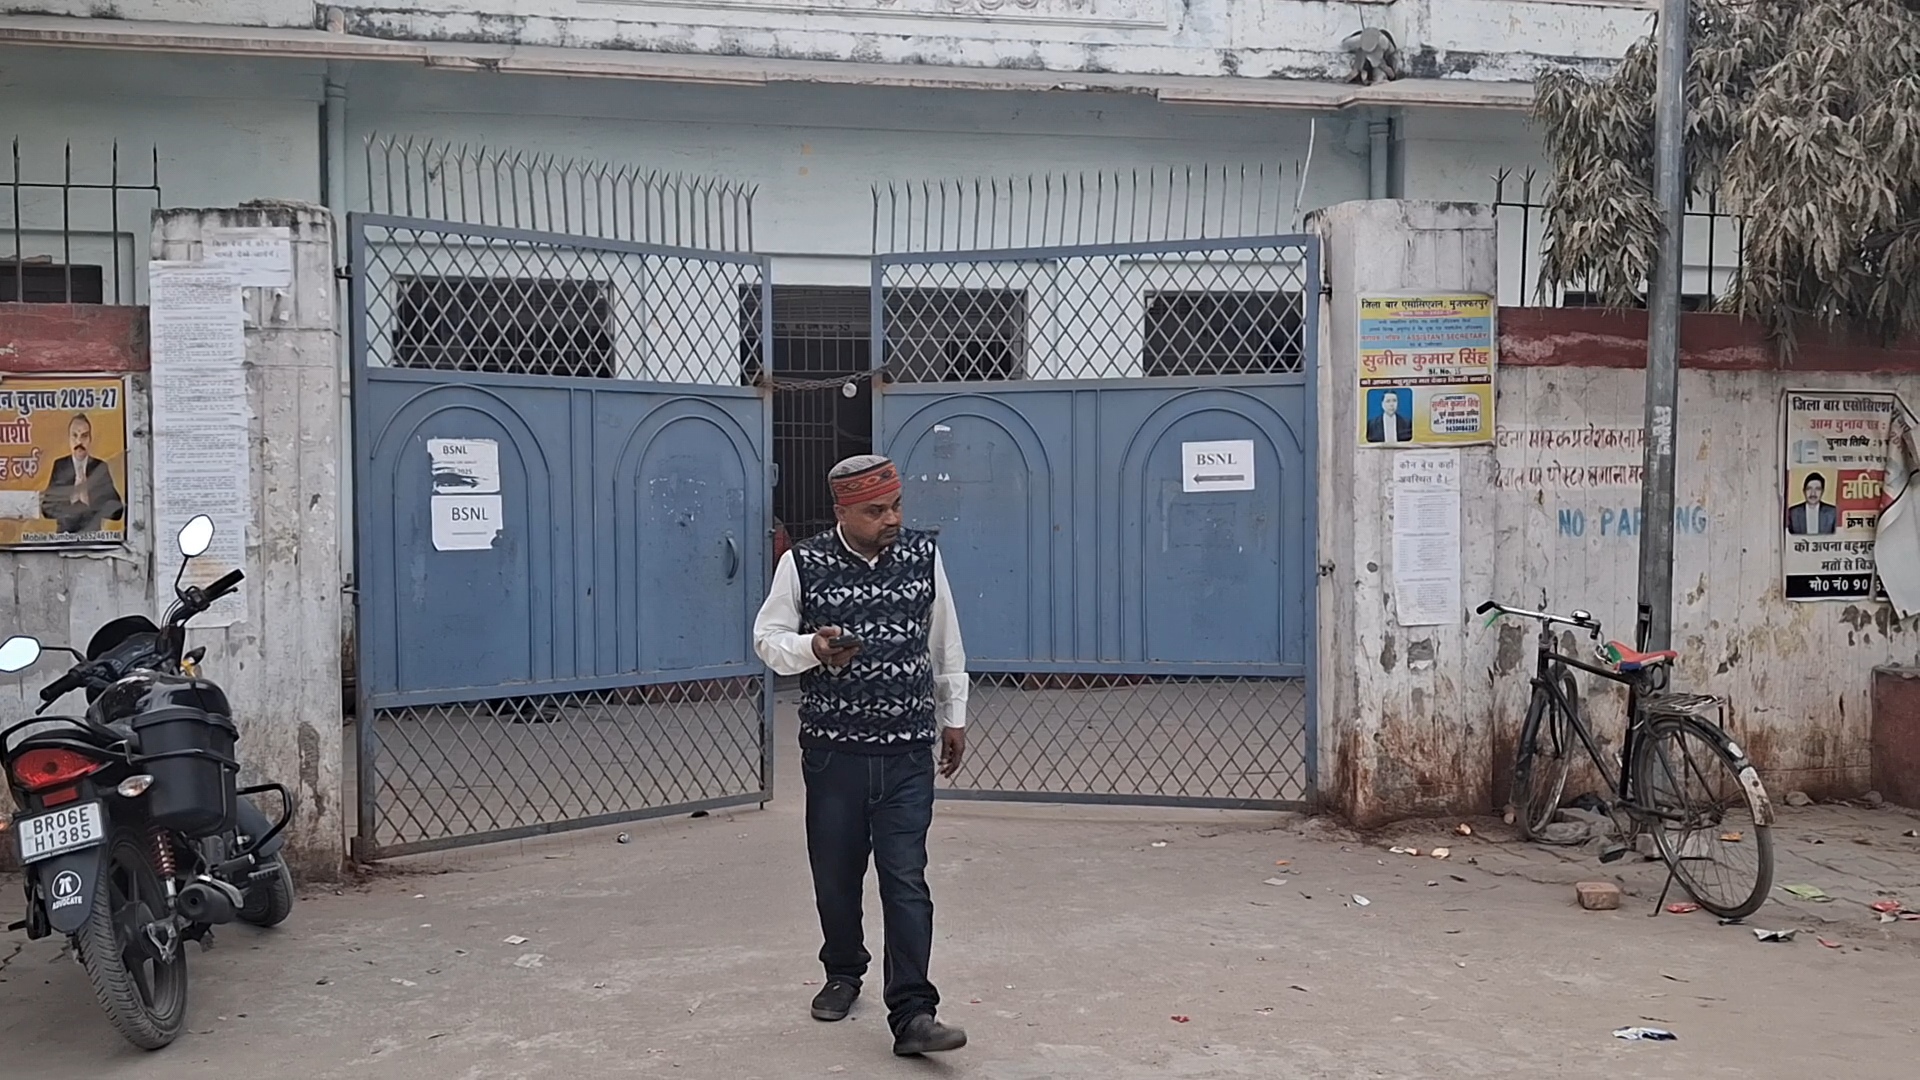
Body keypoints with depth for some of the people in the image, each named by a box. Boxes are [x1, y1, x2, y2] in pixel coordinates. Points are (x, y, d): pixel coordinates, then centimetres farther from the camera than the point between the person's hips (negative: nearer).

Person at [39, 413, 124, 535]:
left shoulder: (101, 467, 5)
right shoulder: (59, 466, 6)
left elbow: (116, 508, -1)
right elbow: (46, 507, 1)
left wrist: (91, 501, -12)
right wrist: (69, 501, -12)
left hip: (93, 533, 0)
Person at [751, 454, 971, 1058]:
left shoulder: (923, 556, 1)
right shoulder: (802, 564, -5)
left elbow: (945, 645, 12)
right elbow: (767, 638, 0)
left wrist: (953, 716, 17)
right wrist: (813, 649, -21)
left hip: (908, 752, 0)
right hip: (832, 751, 0)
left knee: (906, 879, -6)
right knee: (835, 873, 12)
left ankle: (912, 1014, -4)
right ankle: (844, 974, 37)